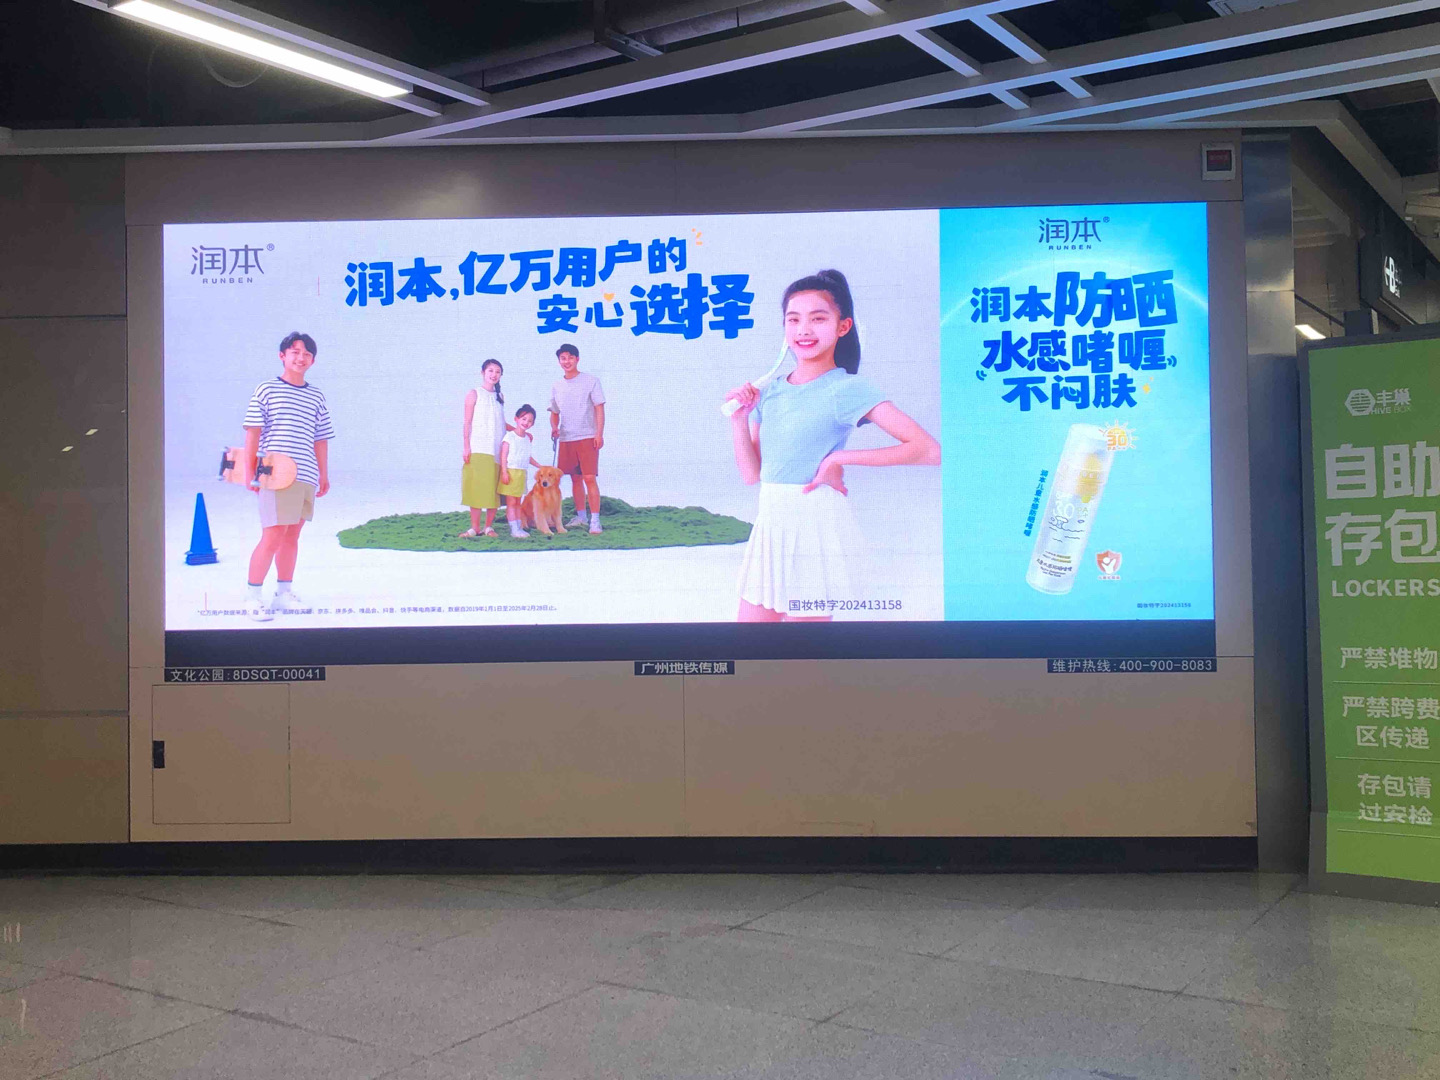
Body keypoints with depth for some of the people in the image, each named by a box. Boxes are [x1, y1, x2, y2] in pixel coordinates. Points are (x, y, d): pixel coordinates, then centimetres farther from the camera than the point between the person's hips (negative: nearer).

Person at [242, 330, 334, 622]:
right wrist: (249, 472, -5)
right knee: (273, 536, -9)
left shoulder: (316, 397, 15)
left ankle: (284, 592, 21)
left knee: (292, 535, 10)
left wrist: (324, 475, 14)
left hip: (307, 477, 5)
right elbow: (253, 433, 0)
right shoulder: (266, 390, 2)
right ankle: (253, 596, 0)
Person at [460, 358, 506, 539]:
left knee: (494, 488, 1)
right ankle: (475, 527, -1)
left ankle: (489, 526, 7)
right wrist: (466, 447, -9)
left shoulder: (500, 396, 15)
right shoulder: (474, 394, 1)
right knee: (476, 486, -6)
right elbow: (467, 422, -2)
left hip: (498, 448, 4)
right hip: (478, 448, -4)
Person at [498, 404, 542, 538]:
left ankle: (519, 528, 13)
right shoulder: (509, 436, -8)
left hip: (522, 473, 6)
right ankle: (514, 529, -8)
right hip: (511, 472, -6)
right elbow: (503, 455, -10)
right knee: (511, 502, -5)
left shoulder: (528, 438, 12)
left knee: (518, 502, 11)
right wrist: (504, 472, -17)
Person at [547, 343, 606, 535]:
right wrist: (554, 428, -2)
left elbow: (599, 409, -4)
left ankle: (595, 520, -10)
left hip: (587, 437, -5)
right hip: (566, 439, 5)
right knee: (575, 478, 10)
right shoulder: (556, 386, 12)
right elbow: (554, 412, 18)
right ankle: (580, 517, 21)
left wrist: (599, 434, -13)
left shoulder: (590, 381, -1)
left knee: (590, 478, -11)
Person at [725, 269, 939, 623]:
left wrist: (839, 458, -17)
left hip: (816, 524, -6)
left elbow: (928, 450, -18)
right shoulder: (770, 391, 9)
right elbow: (751, 473, 11)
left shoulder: (848, 389, -9)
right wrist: (739, 419, -3)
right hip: (770, 524, 6)